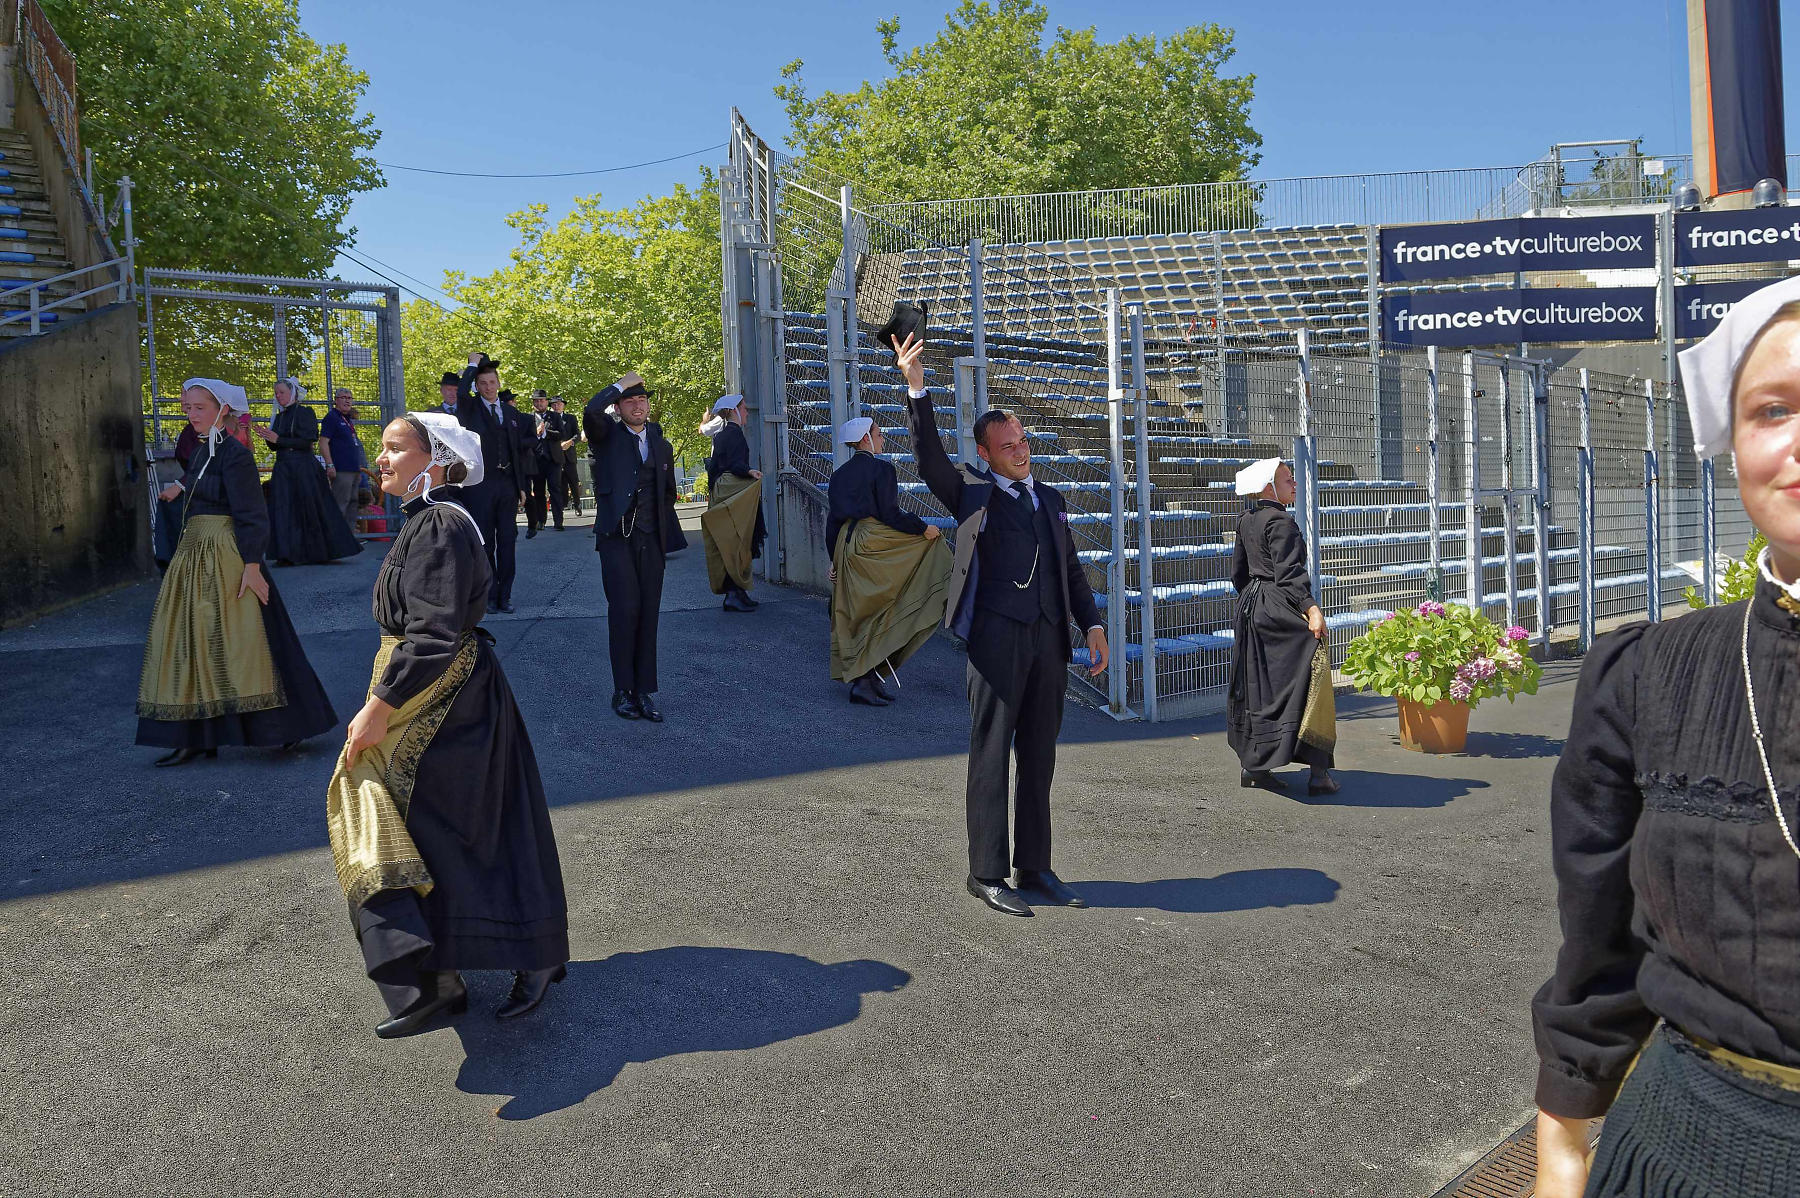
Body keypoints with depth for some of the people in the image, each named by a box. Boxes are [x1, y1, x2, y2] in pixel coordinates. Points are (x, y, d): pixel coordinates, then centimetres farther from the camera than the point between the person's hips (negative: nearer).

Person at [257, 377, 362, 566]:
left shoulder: (304, 413, -4)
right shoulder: (279, 417, 16)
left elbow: (307, 442, -13)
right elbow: (276, 446, 18)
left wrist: (278, 439, -15)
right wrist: (267, 437, -2)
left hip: (303, 467, -7)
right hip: (283, 469, 7)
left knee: (307, 511, -4)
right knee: (284, 512, 0)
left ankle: (314, 553, 5)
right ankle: (288, 554, 1)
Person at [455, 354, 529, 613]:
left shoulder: (511, 413, 14)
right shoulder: (470, 409, 2)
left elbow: (520, 448, 18)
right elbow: (461, 393, -23)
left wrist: (521, 485, 13)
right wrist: (473, 364, -10)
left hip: (507, 484, 4)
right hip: (479, 485, -4)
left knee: (508, 540, 4)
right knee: (484, 542, 2)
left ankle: (504, 594, 10)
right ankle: (489, 595, 9)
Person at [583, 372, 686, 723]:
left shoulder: (662, 445, 16)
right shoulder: (607, 436, 3)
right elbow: (591, 412, -20)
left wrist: (669, 541, 15)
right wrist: (621, 385, -7)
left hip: (651, 539, 4)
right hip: (617, 537, -4)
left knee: (648, 614, 3)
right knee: (625, 610, -11)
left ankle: (645, 692, 7)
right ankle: (623, 691, -1)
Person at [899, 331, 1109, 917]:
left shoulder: (1050, 499, 19)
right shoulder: (973, 494, 3)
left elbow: (1071, 568, 21)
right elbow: (930, 459, -13)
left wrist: (1092, 624, 11)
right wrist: (917, 390, -23)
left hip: (1049, 638, 6)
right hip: (997, 634, -5)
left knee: (1039, 757, 12)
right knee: (991, 756, 0)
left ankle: (1034, 868, 22)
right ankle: (986, 874, 9)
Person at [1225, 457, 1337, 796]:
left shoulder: (1246, 520, 13)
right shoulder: (1280, 522, -14)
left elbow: (1238, 572, 19)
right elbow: (1288, 573, -22)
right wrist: (1311, 608, -26)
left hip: (1251, 607, 10)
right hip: (1280, 610, -10)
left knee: (1256, 686, 13)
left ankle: (1251, 764, 17)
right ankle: (1318, 771, -12)